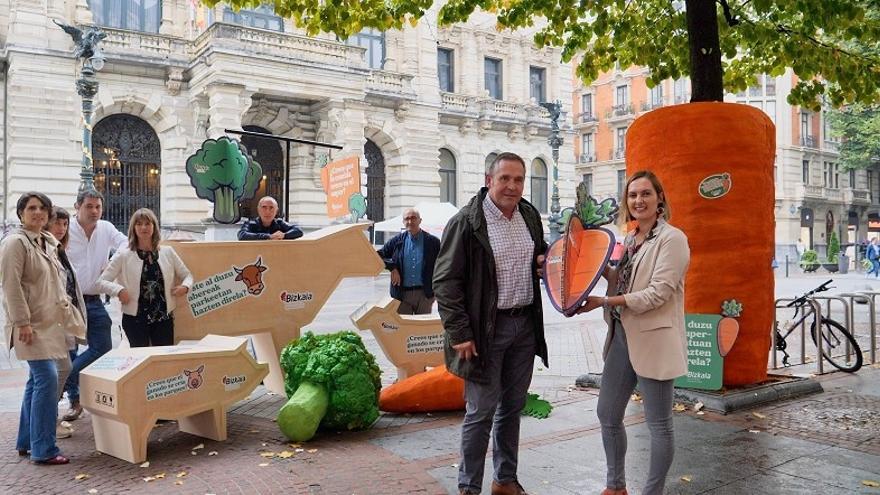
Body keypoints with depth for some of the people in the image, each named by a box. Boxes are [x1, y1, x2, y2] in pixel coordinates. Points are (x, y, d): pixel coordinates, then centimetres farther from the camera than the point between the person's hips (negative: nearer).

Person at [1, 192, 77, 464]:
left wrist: (64, 304, 18)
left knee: (37, 380, 13)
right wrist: (23, 322, -21)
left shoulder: (49, 243, 15)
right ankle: (43, 449, -7)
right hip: (32, 325, -9)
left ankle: (26, 442, 25)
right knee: (47, 378, -14)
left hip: (50, 322, 9)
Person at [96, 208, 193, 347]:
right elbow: (101, 281, -2)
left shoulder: (167, 252, 5)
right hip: (135, 318, -2)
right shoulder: (124, 255, -2)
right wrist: (119, 290, -19)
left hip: (164, 316, 2)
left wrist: (185, 286, -7)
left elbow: (187, 275, 13)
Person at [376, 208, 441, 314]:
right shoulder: (396, 241, 5)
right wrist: (392, 267, -9)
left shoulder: (433, 242, 0)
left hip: (424, 294, -1)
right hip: (402, 294, 1)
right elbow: (379, 256, 6)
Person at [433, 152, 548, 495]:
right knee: (481, 412, 1)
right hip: (486, 329, -6)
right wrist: (459, 332, -17)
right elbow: (445, 281, -13)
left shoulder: (530, 216, 7)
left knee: (512, 406, 16)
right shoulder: (467, 222, -12)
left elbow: (542, 252, 26)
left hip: (525, 325, 6)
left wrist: (544, 261, 1)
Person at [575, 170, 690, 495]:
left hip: (653, 340, -8)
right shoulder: (629, 239, 12)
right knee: (607, 414, 15)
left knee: (659, 425, 6)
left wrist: (603, 302, -20)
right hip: (621, 336, 8)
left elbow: (658, 293, -19)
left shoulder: (672, 239, -12)